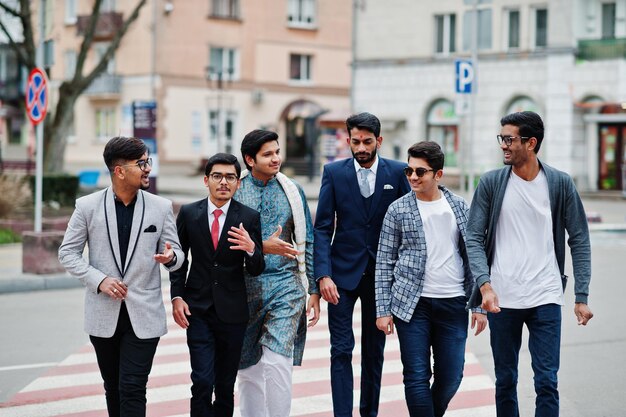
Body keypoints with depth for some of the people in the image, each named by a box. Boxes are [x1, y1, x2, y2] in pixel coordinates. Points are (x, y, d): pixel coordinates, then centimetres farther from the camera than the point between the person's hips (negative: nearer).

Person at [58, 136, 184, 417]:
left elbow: (175, 253, 5)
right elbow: (67, 253, 2)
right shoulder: (88, 206, -3)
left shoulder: (161, 207, -1)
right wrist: (99, 279, -13)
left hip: (144, 316, -1)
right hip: (104, 314, 1)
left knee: (132, 391, -7)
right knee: (113, 388, 14)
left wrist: (170, 257, -20)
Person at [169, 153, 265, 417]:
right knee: (202, 380, -9)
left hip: (232, 312, 0)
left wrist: (251, 249, -24)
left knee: (226, 383, 10)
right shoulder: (189, 213, 0)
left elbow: (256, 270, -3)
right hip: (198, 310, 0)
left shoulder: (249, 218, -3)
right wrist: (177, 297, -2)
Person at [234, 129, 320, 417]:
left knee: (277, 361, -14)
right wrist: (262, 247, -19)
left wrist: (314, 290, 5)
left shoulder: (292, 191, 5)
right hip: (246, 287, 0)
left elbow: (307, 242, 9)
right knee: (249, 367, 8)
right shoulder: (234, 191, 0)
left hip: (285, 285, 0)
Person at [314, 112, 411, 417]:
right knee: (341, 350, -5)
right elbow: (323, 228, -4)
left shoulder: (397, 173, -1)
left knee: (374, 350, 12)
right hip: (343, 272, -1)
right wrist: (323, 275, -14)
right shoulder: (334, 172, -2)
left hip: (381, 274, 1)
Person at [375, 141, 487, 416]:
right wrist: (383, 310, -3)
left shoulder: (460, 208, 6)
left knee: (450, 377, 6)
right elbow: (384, 263, 2)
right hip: (412, 304, -2)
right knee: (417, 377, -2)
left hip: (453, 304, 2)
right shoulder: (398, 210, 1)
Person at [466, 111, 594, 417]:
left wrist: (581, 297, -2)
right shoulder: (491, 183, 0)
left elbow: (579, 240, 3)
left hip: (545, 299, -1)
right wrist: (485, 285, -16)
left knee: (547, 382, -3)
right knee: (505, 381, 11)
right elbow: (474, 238, -1)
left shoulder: (560, 184, 0)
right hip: (502, 299, 1)